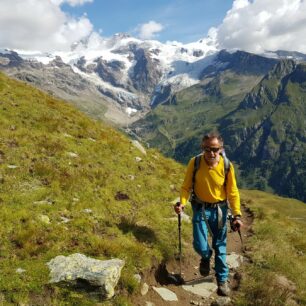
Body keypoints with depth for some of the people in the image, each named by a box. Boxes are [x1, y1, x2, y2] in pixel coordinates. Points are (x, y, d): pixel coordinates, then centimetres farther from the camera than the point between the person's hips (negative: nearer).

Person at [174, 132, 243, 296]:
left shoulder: (226, 165, -16)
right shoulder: (195, 163, -17)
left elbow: (233, 192, -6)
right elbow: (186, 186, -6)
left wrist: (237, 215, -7)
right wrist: (182, 202, -23)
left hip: (219, 209, 1)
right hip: (200, 208, 0)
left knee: (220, 246, 11)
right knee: (200, 246, -6)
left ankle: (222, 280, 32)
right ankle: (206, 257, 32)